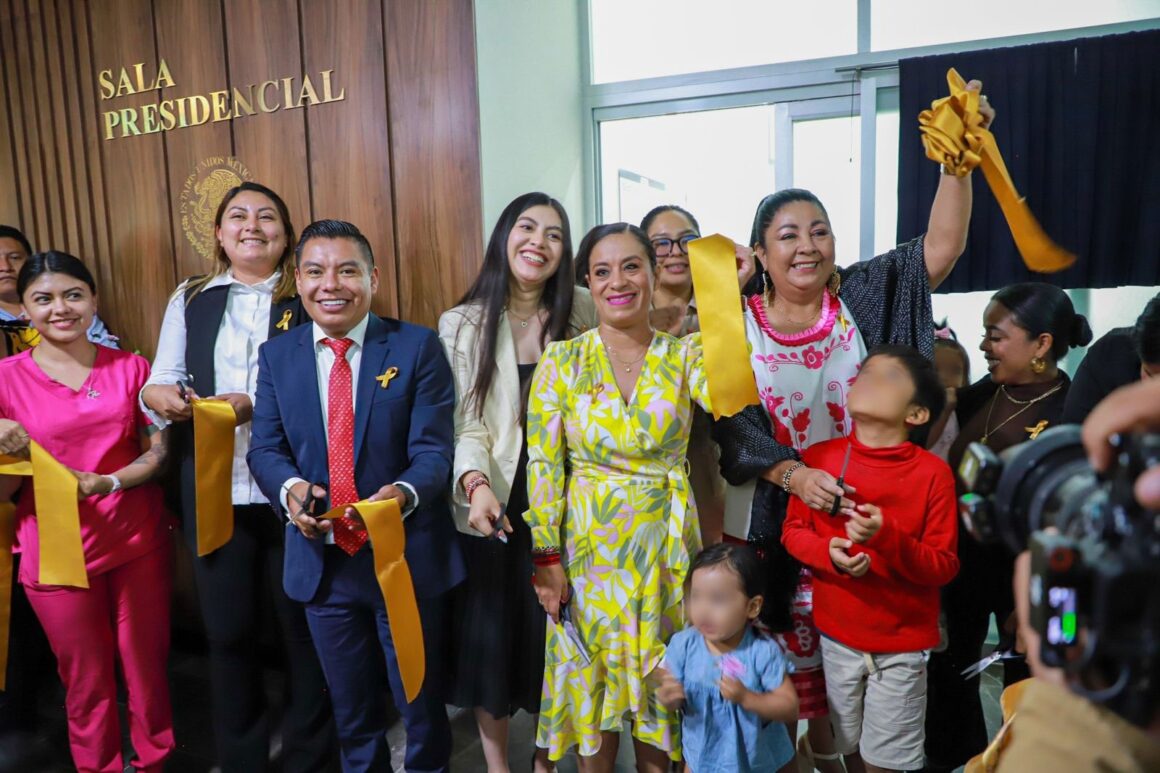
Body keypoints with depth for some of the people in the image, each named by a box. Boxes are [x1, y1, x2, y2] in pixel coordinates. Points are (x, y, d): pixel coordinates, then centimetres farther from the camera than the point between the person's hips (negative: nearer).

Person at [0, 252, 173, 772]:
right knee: (87, 684, 12)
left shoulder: (130, 368, 1)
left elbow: (158, 453, 2)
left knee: (147, 671, 11)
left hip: (140, 543, 1)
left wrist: (107, 483, -15)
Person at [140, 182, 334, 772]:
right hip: (213, 493, 3)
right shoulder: (190, 298, 11)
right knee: (228, 631, 14)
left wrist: (256, 404, -20)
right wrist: (157, 397, -13)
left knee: (303, 625, 8)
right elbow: (160, 385, 9)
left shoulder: (308, 299, 1)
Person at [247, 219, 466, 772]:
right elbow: (266, 447, 1)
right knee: (351, 710, 23)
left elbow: (433, 447, -12)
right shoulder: (276, 355, 3)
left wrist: (402, 493, -33)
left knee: (421, 704, 17)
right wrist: (291, 488, -21)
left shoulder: (417, 347, -8)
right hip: (321, 560, 3)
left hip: (407, 556, -3)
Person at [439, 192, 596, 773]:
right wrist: (476, 484, -25)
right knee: (489, 633, 11)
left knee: (555, 634, 13)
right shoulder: (462, 323, -3)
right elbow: (465, 424, -9)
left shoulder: (581, 313, 2)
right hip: (492, 507, -1)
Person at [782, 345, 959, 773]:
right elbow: (793, 529, 1)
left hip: (902, 646, -2)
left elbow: (944, 567, -12)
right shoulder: (819, 457, -6)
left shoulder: (932, 472, -13)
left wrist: (888, 537, -29)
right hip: (837, 636, 3)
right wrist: (828, 552, -20)